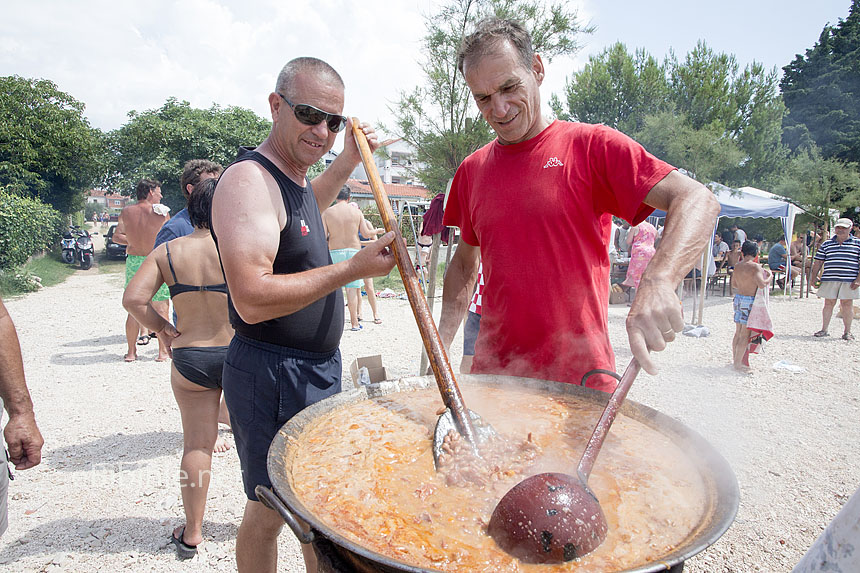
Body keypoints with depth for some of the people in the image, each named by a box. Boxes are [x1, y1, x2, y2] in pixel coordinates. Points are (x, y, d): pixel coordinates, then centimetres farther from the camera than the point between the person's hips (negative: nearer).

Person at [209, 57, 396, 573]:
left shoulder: (294, 177, 8)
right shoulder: (248, 180, -20)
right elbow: (252, 300, -29)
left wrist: (348, 162, 19)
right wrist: (353, 269, -27)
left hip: (318, 370, 9)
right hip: (273, 379, -9)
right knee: (270, 512, 9)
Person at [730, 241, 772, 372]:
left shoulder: (737, 266, 7)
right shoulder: (755, 266, -13)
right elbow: (762, 284, -24)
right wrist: (769, 276, -6)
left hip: (738, 298, 7)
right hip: (749, 301, -7)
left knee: (738, 332, 16)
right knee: (745, 334, -1)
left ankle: (734, 359, 23)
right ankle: (738, 364, 1)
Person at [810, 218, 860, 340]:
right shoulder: (826, 244, 12)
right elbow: (818, 262, 14)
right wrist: (814, 277, 9)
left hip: (849, 281, -2)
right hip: (829, 280, 2)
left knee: (847, 305, 1)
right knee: (828, 304, 5)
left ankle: (847, 332, 10)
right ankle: (824, 329, 11)